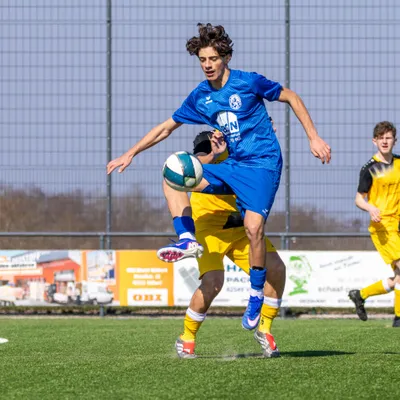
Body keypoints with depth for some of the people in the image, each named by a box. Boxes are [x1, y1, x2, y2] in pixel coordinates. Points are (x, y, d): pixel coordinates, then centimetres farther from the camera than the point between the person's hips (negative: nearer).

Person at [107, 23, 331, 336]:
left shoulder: (249, 82, -9)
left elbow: (291, 98, 2)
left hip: (262, 163, -6)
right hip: (232, 166, 6)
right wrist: (131, 153, 10)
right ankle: (188, 240, -18)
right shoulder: (200, 97, 6)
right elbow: (166, 128, 16)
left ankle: (257, 296, -11)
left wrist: (313, 138, -3)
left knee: (253, 225, -25)